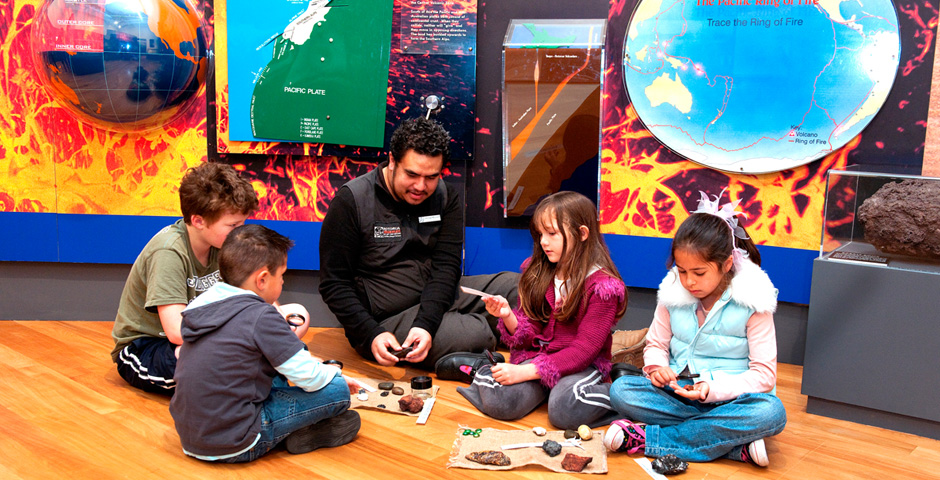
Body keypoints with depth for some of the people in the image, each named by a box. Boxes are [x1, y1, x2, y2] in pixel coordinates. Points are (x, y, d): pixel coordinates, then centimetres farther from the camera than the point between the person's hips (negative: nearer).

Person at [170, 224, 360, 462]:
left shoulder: (204, 302, 4)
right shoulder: (261, 317, -17)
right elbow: (310, 377, -14)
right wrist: (335, 373, 10)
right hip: (233, 447, -8)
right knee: (338, 390, -7)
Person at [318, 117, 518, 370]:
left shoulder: (446, 197, 3)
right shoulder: (351, 200, -10)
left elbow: (446, 268, -5)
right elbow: (334, 284, -9)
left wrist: (425, 325, -23)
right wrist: (371, 335, -23)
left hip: (436, 300, 5)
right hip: (384, 319, -5)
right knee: (475, 336, -28)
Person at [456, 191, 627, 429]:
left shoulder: (603, 286, -11)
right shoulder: (536, 273, 5)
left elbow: (584, 350, -16)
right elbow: (529, 336, 5)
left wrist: (526, 371, -22)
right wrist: (508, 316, -18)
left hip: (583, 365, -3)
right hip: (536, 354, 3)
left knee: (564, 410, -34)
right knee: (499, 403, -26)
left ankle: (616, 394, -7)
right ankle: (486, 373, 6)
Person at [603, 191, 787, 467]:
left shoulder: (752, 303, -11)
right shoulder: (673, 293, -1)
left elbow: (764, 374, -10)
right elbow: (656, 344, 12)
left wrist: (713, 389, -26)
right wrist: (656, 367, -13)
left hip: (727, 397, -3)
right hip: (678, 392, 3)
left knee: (771, 412, -36)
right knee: (621, 390, -23)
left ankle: (648, 438, -29)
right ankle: (736, 444, -27)